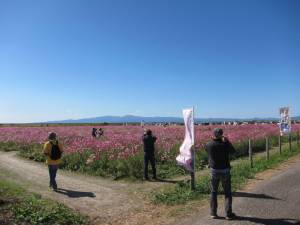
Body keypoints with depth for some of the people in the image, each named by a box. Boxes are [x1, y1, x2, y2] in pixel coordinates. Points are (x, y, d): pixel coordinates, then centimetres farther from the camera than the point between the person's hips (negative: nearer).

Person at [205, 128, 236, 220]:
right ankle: (228, 214, 17)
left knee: (213, 192, 14)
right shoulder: (225, 144, -16)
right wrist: (227, 141, 6)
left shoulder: (208, 145, -10)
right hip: (225, 171, -2)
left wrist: (213, 140, 10)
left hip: (214, 171, 2)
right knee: (227, 193, 13)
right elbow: (233, 151, 2)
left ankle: (213, 213, 19)